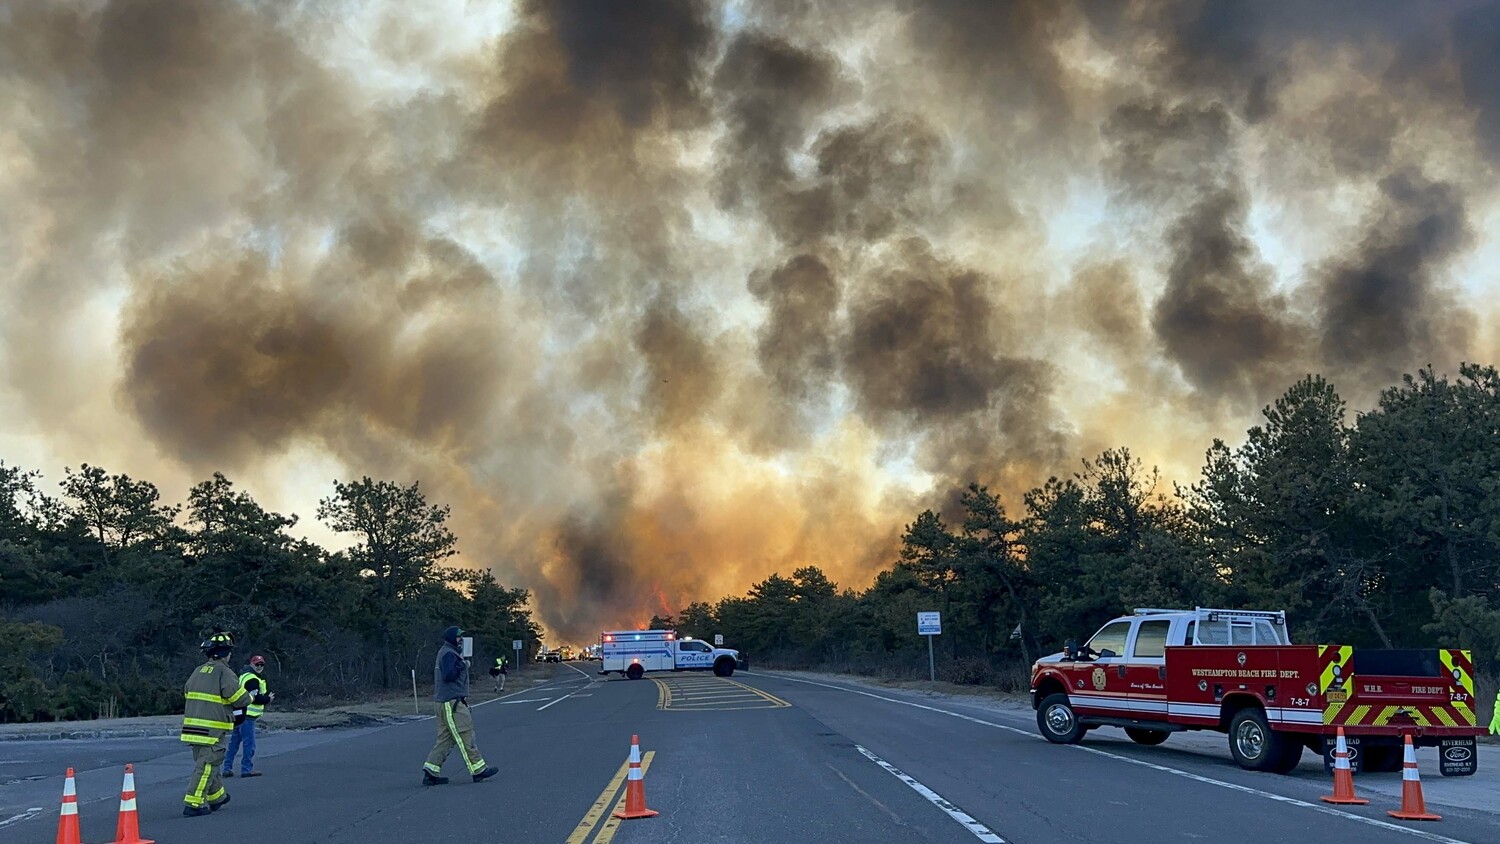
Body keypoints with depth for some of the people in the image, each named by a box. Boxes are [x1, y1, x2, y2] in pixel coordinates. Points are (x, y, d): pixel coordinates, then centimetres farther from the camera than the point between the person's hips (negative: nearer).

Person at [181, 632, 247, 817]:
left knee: (206, 762, 20)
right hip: (212, 728, -8)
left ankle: (217, 797, 35)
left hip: (192, 724, 8)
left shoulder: (198, 671, 14)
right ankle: (193, 804, -11)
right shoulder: (224, 672, -11)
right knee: (206, 765, -6)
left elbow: (187, 692, 19)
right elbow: (237, 697, -16)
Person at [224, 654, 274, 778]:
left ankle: (227, 768, 16)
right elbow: (255, 698, -20)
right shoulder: (252, 679, -14)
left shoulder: (245, 675, 21)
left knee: (234, 742, 13)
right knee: (249, 743, -4)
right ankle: (247, 769, -1)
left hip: (239, 715, 10)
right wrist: (268, 699, -4)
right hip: (247, 716, -10)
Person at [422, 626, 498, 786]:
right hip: (451, 702, -11)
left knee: (445, 738, 10)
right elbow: (448, 675, -24)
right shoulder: (448, 654, -13)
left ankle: (431, 772, 8)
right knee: (465, 735, -7)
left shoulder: (448, 653, 20)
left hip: (448, 702, 11)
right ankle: (478, 770, -4)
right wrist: (462, 665, -15)